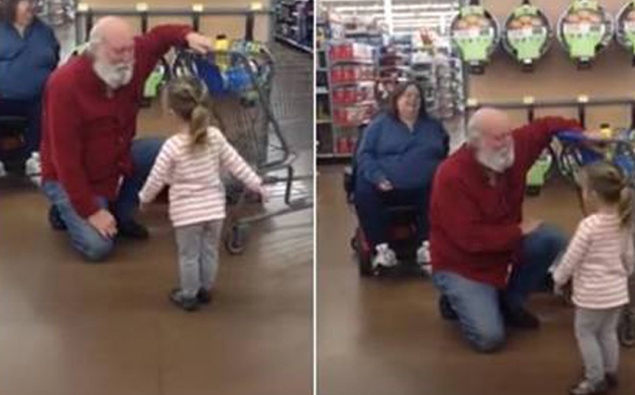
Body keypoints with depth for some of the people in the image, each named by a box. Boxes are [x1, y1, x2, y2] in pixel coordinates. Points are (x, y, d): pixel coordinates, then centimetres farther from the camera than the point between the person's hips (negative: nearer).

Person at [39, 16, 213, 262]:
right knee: (97, 246, -21)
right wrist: (91, 211, -28)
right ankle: (66, 210, 13)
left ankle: (120, 213, 6)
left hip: (116, 159, 7)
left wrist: (188, 36, -21)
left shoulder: (130, 58, -14)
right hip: (70, 177, -7)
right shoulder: (66, 85, -31)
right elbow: (65, 156, -29)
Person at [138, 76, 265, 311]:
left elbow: (157, 178, -10)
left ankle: (189, 296, 25)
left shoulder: (173, 146, -19)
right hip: (214, 207, 4)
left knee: (189, 255, 12)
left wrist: (144, 197, 8)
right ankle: (205, 290, 36)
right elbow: (236, 164, -2)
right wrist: (255, 184, 10)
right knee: (209, 251, 20)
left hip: (187, 211, -4)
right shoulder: (215, 137, -10)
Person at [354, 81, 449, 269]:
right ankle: (381, 248, -27)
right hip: (387, 188, -2)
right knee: (364, 193, -32)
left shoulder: (433, 126, 23)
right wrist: (378, 178, -13)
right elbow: (364, 154, 3)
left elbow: (445, 155, 27)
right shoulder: (380, 124, 11)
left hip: (425, 188, 2)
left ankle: (426, 246, -22)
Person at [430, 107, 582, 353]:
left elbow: (545, 126, 5)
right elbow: (470, 238, -30)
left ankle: (510, 301, 8)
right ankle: (456, 299, 14)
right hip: (461, 265, -7)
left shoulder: (512, 147, -12)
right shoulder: (452, 176, -30)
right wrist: (519, 231, -21)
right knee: (489, 338, -19)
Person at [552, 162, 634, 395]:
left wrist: (559, 278, 0)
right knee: (608, 332, 21)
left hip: (593, 293, -7)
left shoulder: (589, 225, -24)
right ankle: (610, 373, 32)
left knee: (585, 332, 9)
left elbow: (572, 257, -16)